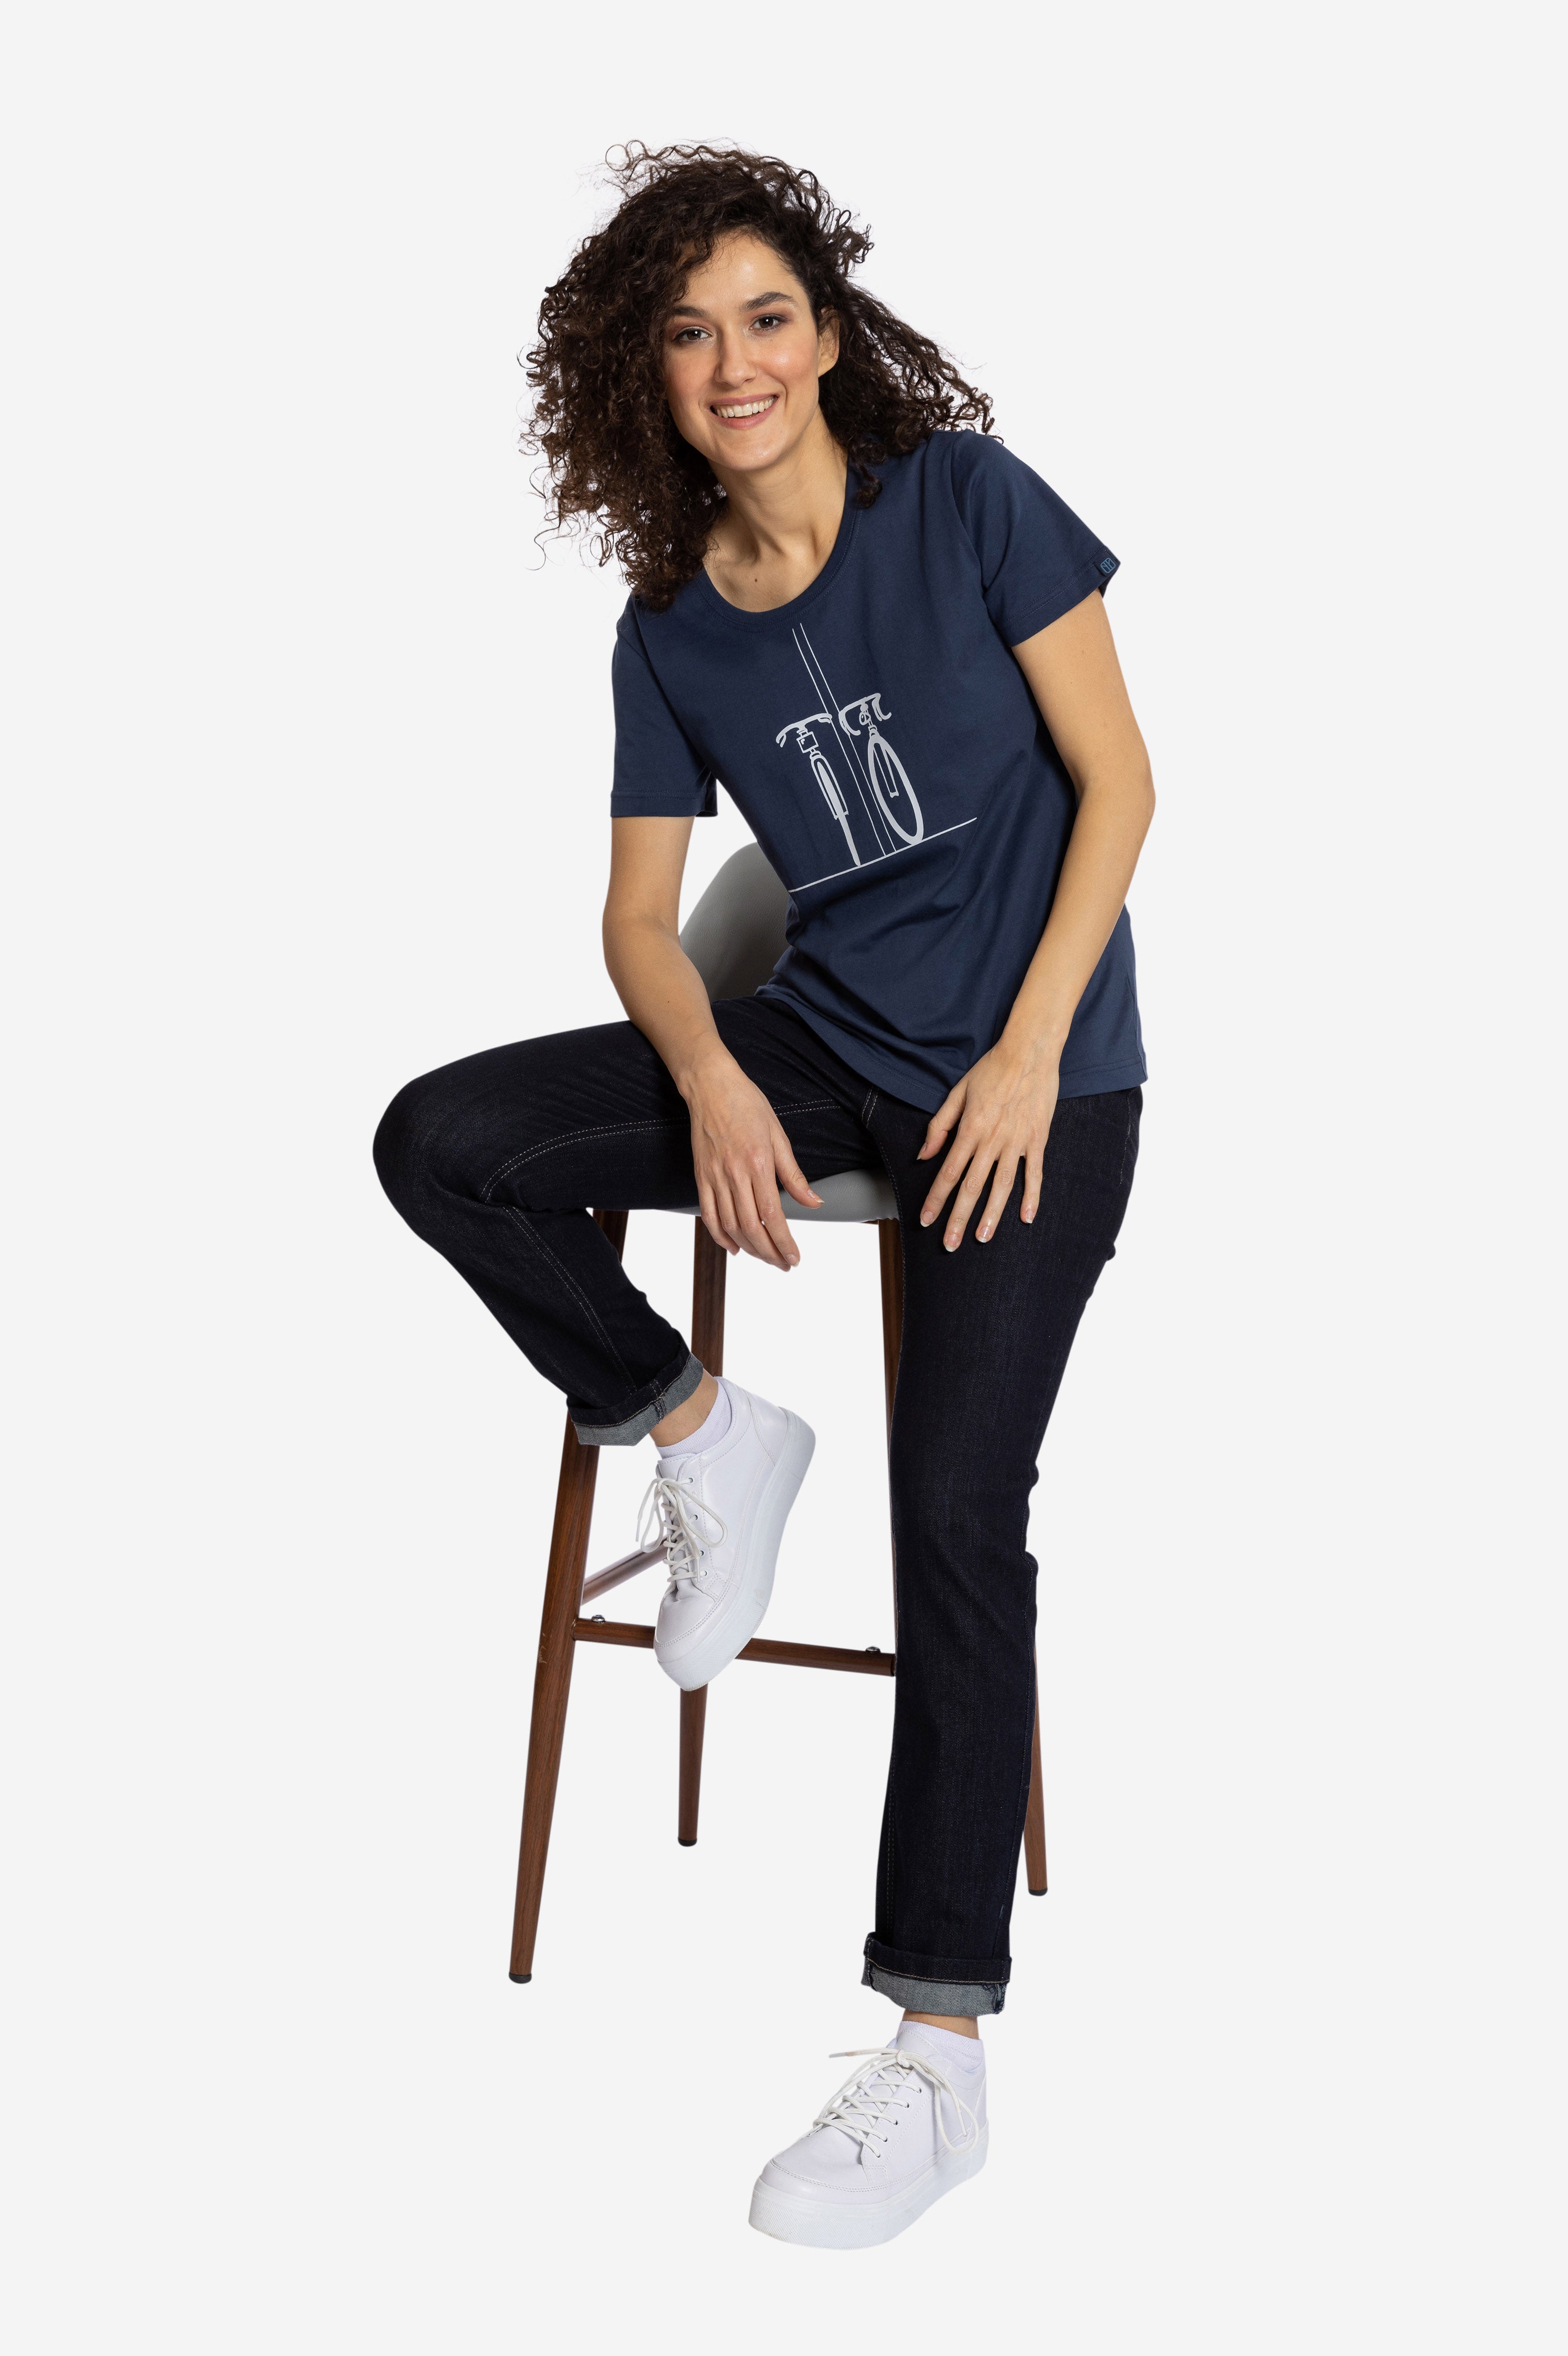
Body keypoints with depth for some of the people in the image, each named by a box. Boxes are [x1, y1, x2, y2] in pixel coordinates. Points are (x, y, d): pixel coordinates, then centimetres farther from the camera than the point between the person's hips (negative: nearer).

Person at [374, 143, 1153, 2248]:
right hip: (829, 1039, 5)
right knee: (440, 1147, -13)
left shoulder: (966, 498, -7)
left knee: (956, 1510, -17)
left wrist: (1027, 1054, -14)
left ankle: (944, 2057, -11)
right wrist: (711, 1083, -15)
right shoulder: (673, 627, 4)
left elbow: (1117, 781, -6)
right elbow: (641, 912, 6)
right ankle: (706, 1436, 7)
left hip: (1034, 1064, -4)